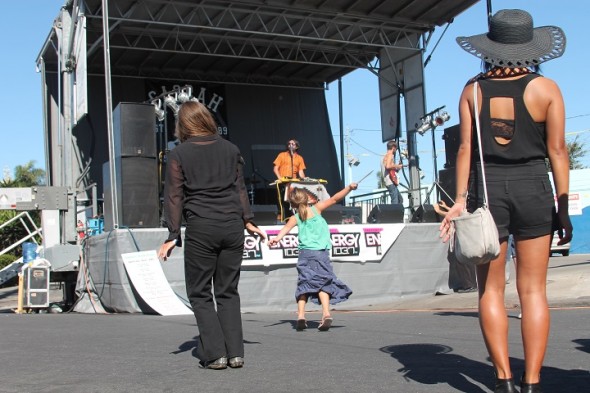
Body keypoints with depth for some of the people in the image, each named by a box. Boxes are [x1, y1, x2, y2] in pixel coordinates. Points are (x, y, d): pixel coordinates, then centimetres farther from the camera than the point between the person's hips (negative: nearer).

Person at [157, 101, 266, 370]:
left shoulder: (179, 154, 0)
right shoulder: (229, 149, 10)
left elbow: (174, 196, -2)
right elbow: (239, 188, 14)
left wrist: (172, 236, -1)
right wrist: (247, 220, 22)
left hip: (200, 229, -3)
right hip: (232, 227, 4)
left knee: (200, 293, 7)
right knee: (228, 291, 11)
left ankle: (215, 354, 0)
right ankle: (235, 353, 7)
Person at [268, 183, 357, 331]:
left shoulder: (295, 218, 6)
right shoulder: (317, 208, 7)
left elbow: (286, 227, -12)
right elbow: (334, 199, 6)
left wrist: (277, 238, -27)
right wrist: (349, 188, 10)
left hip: (305, 253, 1)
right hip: (321, 253, 0)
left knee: (303, 284, 7)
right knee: (323, 283, 2)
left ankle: (301, 315, -4)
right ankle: (326, 313, -16)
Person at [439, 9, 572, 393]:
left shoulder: (473, 90, 3)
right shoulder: (546, 88, 0)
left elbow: (466, 148, -1)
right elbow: (557, 149, -3)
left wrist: (461, 198, 0)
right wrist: (563, 203, 1)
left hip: (487, 188, 1)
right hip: (533, 188, 0)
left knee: (491, 289, 6)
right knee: (533, 289, 4)